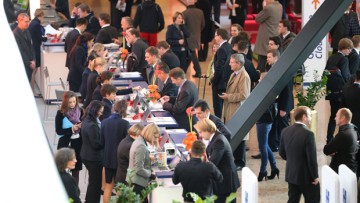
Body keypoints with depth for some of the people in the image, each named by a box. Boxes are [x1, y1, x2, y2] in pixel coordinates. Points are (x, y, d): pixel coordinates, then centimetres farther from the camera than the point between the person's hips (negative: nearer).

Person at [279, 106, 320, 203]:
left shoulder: (285, 131, 0)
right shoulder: (308, 134, -20)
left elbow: (282, 153, 10)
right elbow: (312, 158, -19)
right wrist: (315, 176, -8)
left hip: (291, 174, 7)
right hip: (306, 176, -6)